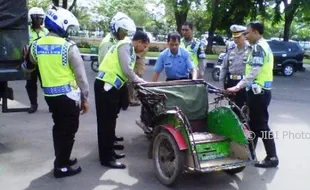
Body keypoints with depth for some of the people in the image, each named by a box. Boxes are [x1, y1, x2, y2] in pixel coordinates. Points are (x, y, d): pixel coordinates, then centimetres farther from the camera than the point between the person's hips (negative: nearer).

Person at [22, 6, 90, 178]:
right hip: (68, 95, -6)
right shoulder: (69, 47, -15)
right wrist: (85, 98, -3)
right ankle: (62, 167, 14)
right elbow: (81, 76, -12)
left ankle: (61, 160, 33)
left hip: (50, 95, 6)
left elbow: (27, 67, 19)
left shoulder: (36, 45, 2)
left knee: (59, 127, 21)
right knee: (68, 130, 6)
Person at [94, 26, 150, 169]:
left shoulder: (129, 48, 20)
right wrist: (139, 80, -2)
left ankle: (108, 152, 27)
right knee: (106, 122, -5)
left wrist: (137, 80, 9)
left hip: (110, 86, 10)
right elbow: (126, 70, -16)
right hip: (106, 86, -10)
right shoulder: (126, 45, -10)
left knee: (109, 121, 16)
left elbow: (125, 71, 17)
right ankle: (106, 158, 2)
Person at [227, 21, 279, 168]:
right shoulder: (263, 45, 18)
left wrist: (238, 86, -20)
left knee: (261, 125, -4)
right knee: (254, 122, 15)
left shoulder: (258, 47, -15)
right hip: (260, 90, 10)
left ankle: (272, 157, 3)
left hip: (258, 91, -10)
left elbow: (253, 72, -23)